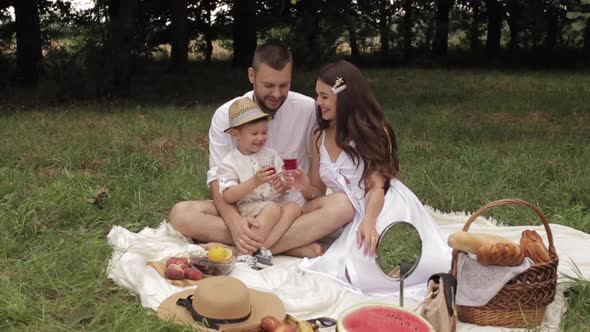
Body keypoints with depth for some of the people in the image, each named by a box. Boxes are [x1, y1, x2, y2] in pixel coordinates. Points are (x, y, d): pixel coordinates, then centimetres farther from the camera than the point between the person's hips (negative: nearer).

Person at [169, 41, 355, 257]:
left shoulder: (308, 109, -5)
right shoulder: (226, 115, -5)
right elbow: (218, 179, -9)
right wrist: (235, 222, -29)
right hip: (242, 210, 0)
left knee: (343, 205, -30)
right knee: (181, 214, -26)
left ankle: (236, 251, -32)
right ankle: (297, 245, -29)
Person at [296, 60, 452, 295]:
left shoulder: (372, 131, -5)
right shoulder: (320, 138, 11)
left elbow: (377, 185, -13)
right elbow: (318, 191, 17)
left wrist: (368, 221, -33)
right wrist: (305, 187, -8)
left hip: (386, 209, -5)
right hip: (355, 215, 5)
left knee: (364, 272, -28)